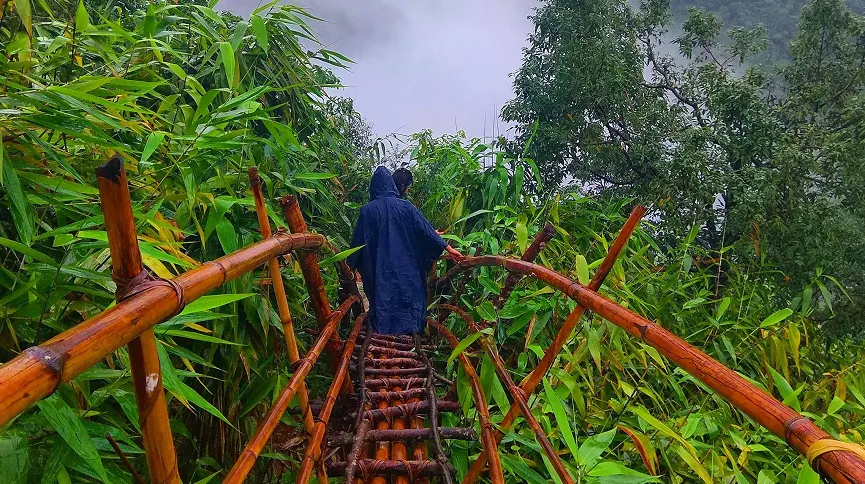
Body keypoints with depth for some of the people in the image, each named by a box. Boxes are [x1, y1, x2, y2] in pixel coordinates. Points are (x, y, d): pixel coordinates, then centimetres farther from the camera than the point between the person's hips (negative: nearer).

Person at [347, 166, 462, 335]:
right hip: (405, 269, 1)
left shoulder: (367, 210, -5)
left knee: (382, 303, 9)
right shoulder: (404, 206, -4)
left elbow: (358, 241, 0)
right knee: (408, 300, 12)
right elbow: (425, 229, -5)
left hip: (380, 272, -1)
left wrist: (350, 266, 10)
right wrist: (447, 247, 0)